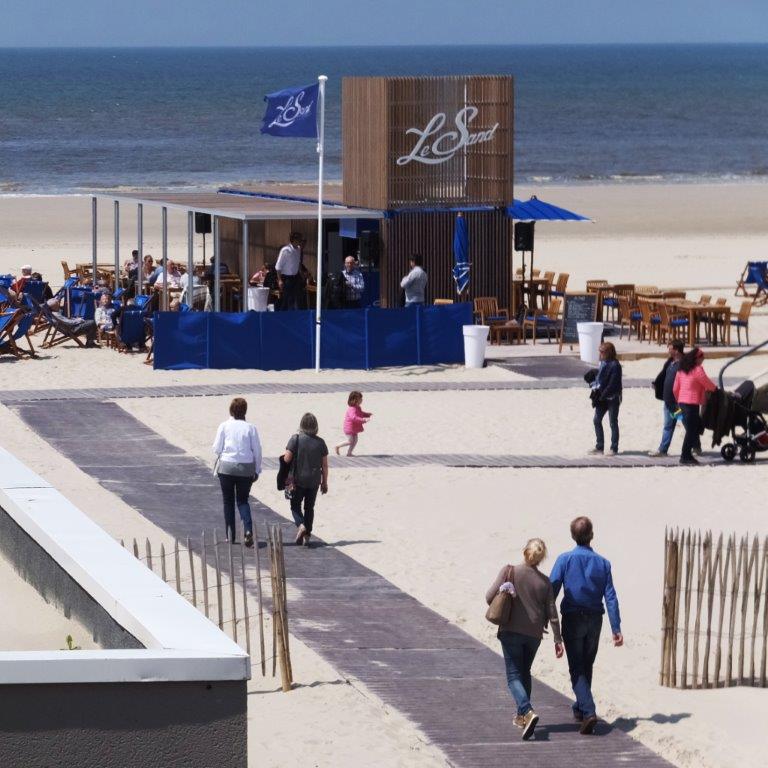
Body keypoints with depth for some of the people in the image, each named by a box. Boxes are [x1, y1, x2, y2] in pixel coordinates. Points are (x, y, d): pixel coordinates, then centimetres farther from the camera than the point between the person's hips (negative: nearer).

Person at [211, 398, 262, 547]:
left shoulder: (224, 426, -5)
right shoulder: (251, 428, -2)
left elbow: (217, 449, -3)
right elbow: (257, 451, 0)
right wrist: (257, 471, 10)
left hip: (226, 467, -1)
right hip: (246, 468, 1)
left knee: (228, 501, 12)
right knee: (243, 500, 12)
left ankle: (230, 536, 12)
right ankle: (248, 529, -12)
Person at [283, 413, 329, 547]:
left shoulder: (295, 439, -11)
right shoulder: (320, 442, -2)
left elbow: (287, 459, -14)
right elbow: (324, 465, 1)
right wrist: (324, 482, 11)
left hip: (298, 480, -3)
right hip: (314, 481, 3)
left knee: (295, 506, 11)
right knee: (309, 507, 13)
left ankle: (300, 525, -15)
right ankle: (307, 536, 12)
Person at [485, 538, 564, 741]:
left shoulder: (509, 572, -8)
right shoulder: (545, 582, 0)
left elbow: (490, 597, -11)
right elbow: (552, 613, 2)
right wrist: (557, 639, 9)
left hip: (511, 632, -3)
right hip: (534, 634, 3)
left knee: (514, 676, -2)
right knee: (525, 673, 22)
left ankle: (528, 711, -25)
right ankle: (522, 716, 29)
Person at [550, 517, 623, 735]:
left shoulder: (565, 559, -8)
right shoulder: (602, 563, 0)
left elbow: (551, 590, -13)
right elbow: (610, 597, -2)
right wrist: (616, 628, -2)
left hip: (572, 620, -3)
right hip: (594, 621, 3)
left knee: (577, 668, -2)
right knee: (587, 666, 19)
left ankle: (588, 711, -20)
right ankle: (580, 709, 31)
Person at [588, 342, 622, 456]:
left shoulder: (615, 365, -16)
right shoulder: (603, 363, 10)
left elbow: (612, 384, -19)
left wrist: (602, 396, -18)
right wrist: (595, 390, -1)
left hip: (612, 398, -8)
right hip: (602, 398, 8)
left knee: (613, 422, 0)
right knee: (597, 420, 7)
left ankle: (614, 448, 7)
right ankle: (599, 447, 15)